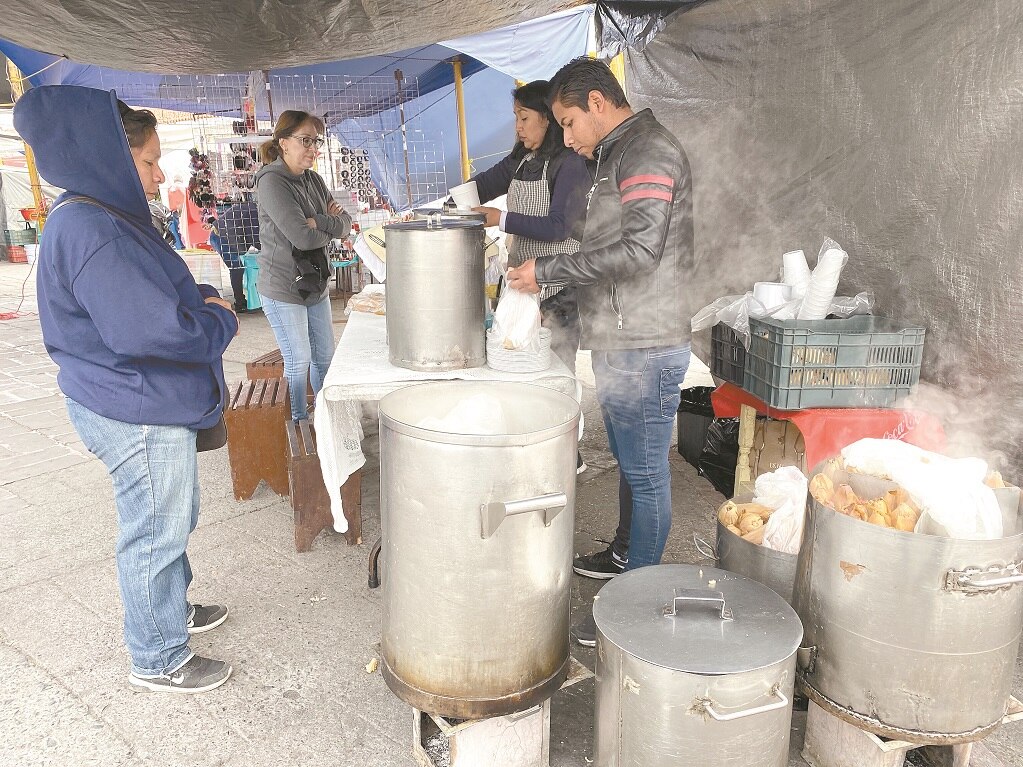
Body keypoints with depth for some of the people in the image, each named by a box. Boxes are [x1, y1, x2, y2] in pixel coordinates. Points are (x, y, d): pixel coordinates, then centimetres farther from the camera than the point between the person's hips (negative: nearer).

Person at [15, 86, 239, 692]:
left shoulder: (105, 220, 9)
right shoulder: (91, 236, -25)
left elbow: (151, 296, 20)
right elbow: (156, 331, -32)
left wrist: (203, 300, 0)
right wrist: (222, 320, -14)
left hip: (149, 406, 11)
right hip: (138, 417, -11)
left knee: (174, 521, 25)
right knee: (156, 534, 5)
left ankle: (172, 610, 45)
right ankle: (158, 660, 23)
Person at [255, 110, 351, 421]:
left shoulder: (313, 180, 8)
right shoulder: (272, 182, -16)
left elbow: (346, 222, 2)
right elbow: (302, 237, -24)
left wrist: (318, 223, -16)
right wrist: (331, 228, -6)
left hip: (316, 285, 7)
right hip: (283, 289, -7)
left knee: (325, 357, 16)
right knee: (299, 362, 2)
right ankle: (299, 425, 19)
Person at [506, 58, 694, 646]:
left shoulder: (649, 151, -14)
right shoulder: (620, 155, 18)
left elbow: (638, 249, -26)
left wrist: (548, 271, -20)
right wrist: (558, 288, 12)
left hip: (644, 348, -10)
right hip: (621, 343, 10)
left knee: (646, 474, 0)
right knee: (630, 462, 22)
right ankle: (625, 555, 39)